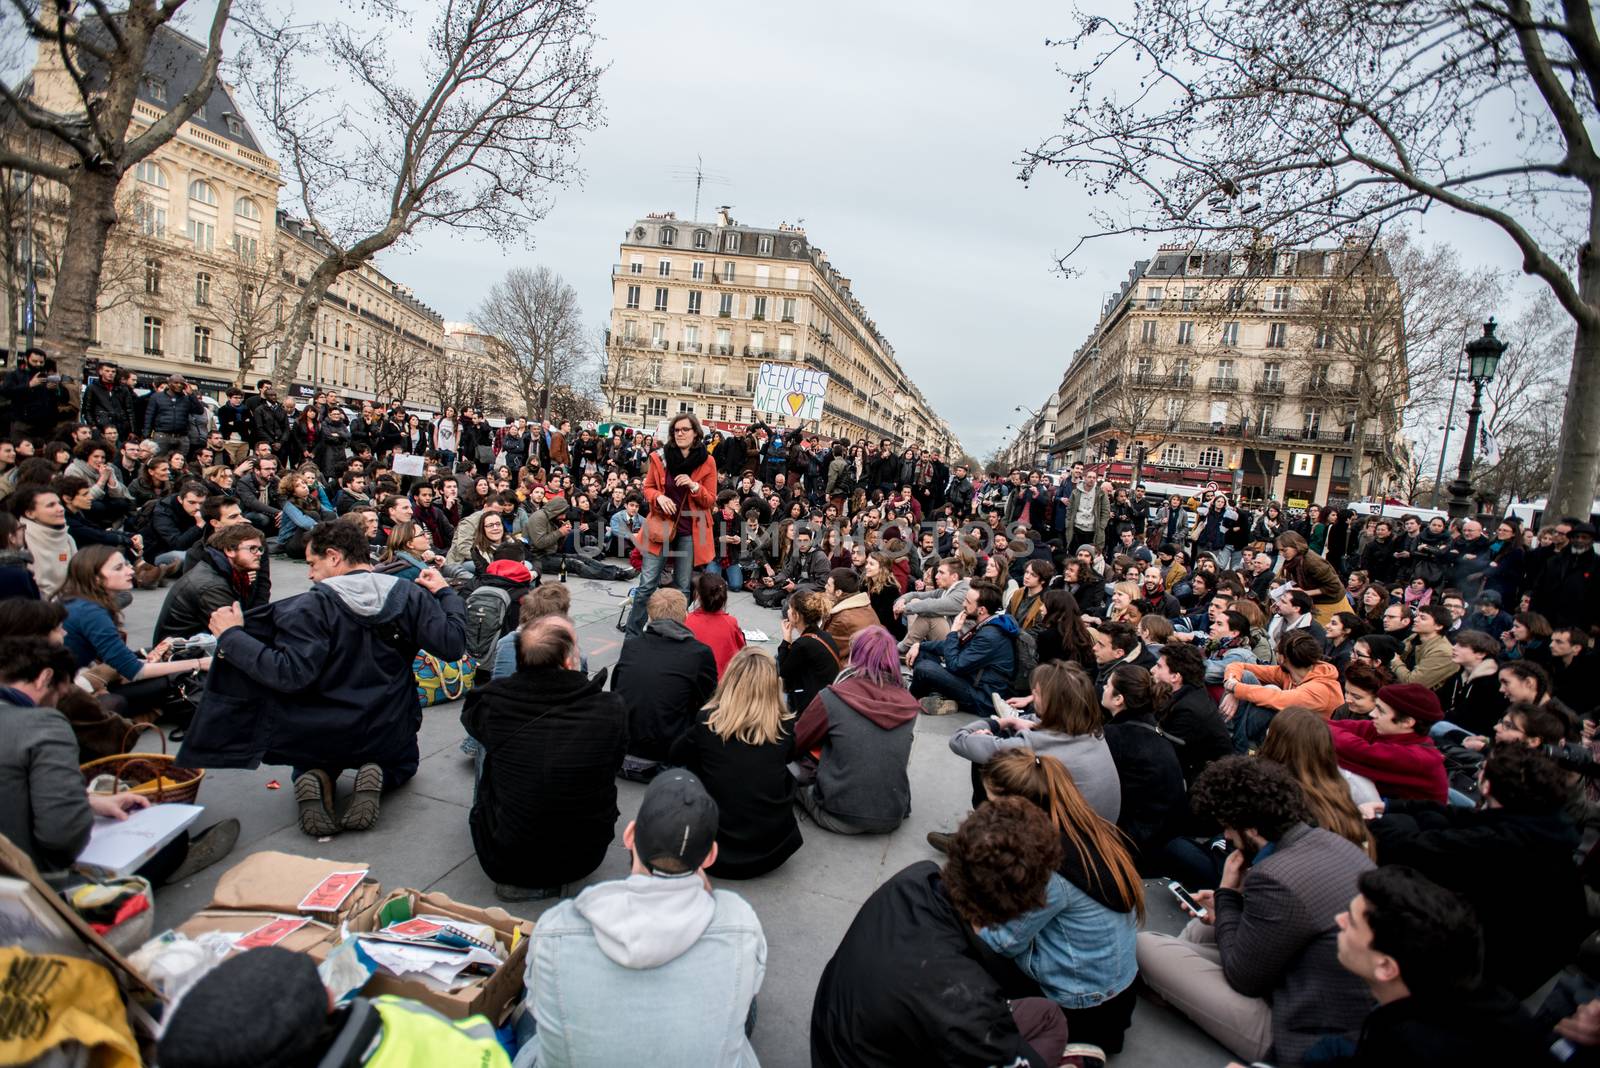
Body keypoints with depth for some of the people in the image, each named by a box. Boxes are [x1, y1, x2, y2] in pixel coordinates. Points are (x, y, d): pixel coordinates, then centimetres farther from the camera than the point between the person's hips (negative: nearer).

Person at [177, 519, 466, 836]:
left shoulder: (314, 605, -18)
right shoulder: (411, 595, -11)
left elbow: (290, 674, -24)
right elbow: (452, 645, -14)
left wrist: (232, 637, -14)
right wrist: (446, 593, 2)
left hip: (322, 739, 0)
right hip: (388, 737, 1)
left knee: (311, 765, 37)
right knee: (403, 766, 36)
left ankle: (315, 781, -1)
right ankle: (377, 776, -2)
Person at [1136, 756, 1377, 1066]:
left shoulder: (1275, 878, -29)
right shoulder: (1332, 841, -2)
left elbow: (1242, 978, -16)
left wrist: (1227, 893, -7)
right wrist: (1227, 906, 9)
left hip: (1310, 1039, -9)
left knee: (1145, 945, -4)